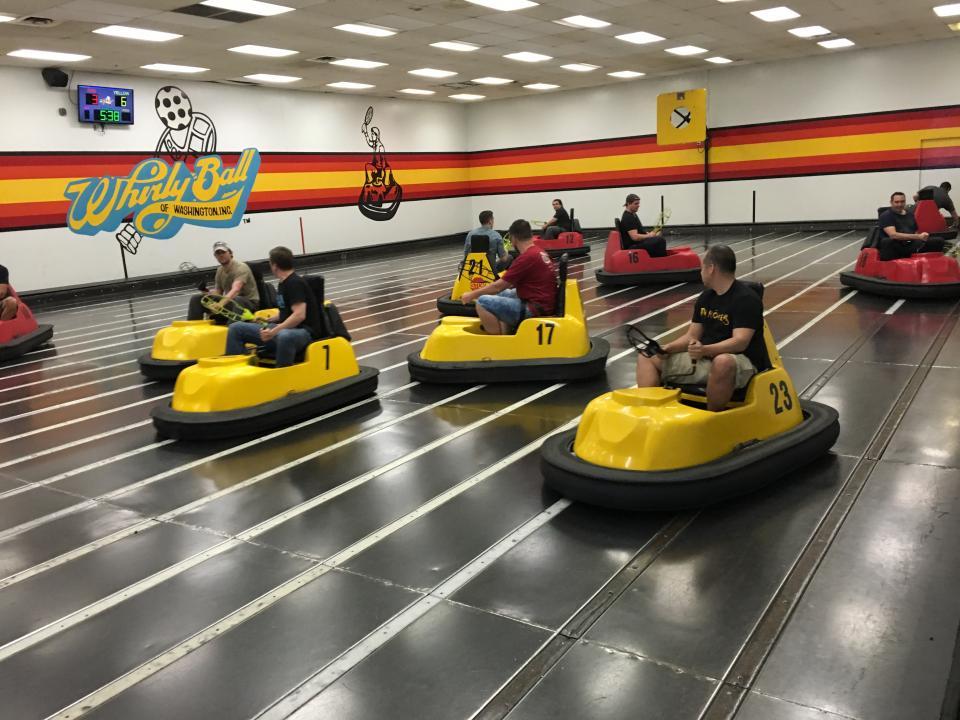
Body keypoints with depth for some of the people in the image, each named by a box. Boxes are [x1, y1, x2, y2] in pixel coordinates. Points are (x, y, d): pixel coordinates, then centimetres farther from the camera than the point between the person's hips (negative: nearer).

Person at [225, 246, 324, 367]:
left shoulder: (295, 283, -14)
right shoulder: (283, 283, 14)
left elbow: (299, 315, -24)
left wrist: (274, 332, -26)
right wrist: (268, 320, 20)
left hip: (304, 331, -9)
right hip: (284, 329, 10)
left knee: (284, 336, -46)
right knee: (236, 328, 3)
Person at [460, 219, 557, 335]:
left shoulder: (526, 257, -17)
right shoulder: (539, 252, 11)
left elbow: (498, 287, -11)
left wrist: (472, 294, 1)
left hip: (535, 308, -10)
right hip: (543, 303, 10)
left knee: (482, 302, -14)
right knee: (502, 294, 27)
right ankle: (506, 334, 15)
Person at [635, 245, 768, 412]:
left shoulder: (746, 299, -12)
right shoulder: (705, 297, 13)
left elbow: (740, 341, -23)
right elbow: (692, 336, 11)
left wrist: (705, 349, -39)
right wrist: (668, 348, -9)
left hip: (741, 360, -8)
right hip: (705, 358, 8)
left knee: (722, 363, -44)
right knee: (646, 358, 1)